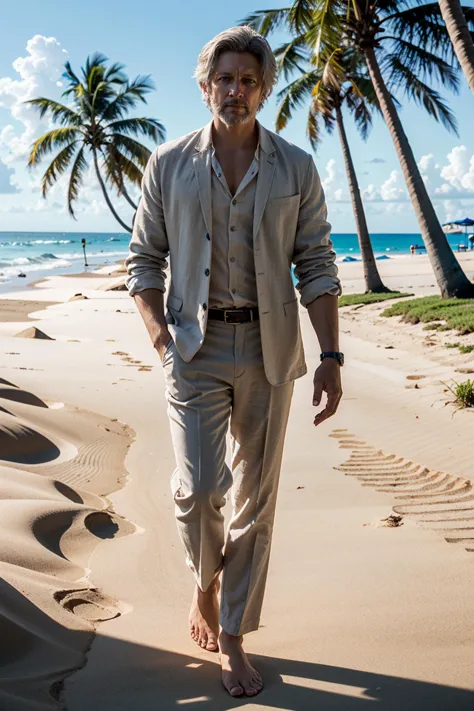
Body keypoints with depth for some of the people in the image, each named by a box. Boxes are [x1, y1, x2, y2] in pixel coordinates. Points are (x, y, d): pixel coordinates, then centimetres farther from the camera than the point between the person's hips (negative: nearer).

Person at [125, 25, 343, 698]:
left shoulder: (296, 168, 4)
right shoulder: (169, 164, 5)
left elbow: (317, 265, 2)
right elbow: (144, 259, 7)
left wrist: (332, 356, -5)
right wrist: (161, 336, -8)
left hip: (269, 348, 1)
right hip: (196, 345, -1)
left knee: (256, 496, 5)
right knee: (198, 486, -13)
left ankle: (233, 636, 20)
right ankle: (205, 582, 21)